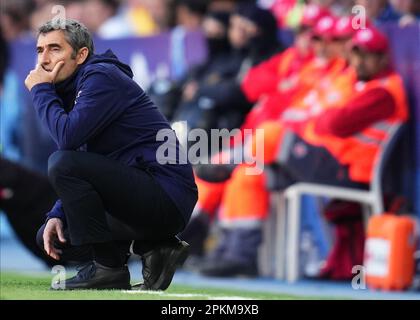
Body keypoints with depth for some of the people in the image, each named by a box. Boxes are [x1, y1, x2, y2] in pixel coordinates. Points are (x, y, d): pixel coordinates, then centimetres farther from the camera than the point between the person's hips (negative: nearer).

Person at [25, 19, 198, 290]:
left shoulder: (102, 77, -11)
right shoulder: (72, 90, 19)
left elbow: (67, 136, -24)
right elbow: (84, 174, 20)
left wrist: (41, 91, -8)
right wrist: (57, 215, 3)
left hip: (168, 199, -10)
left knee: (62, 163, -23)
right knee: (50, 236, 11)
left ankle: (107, 267, -16)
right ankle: (155, 248, 8)